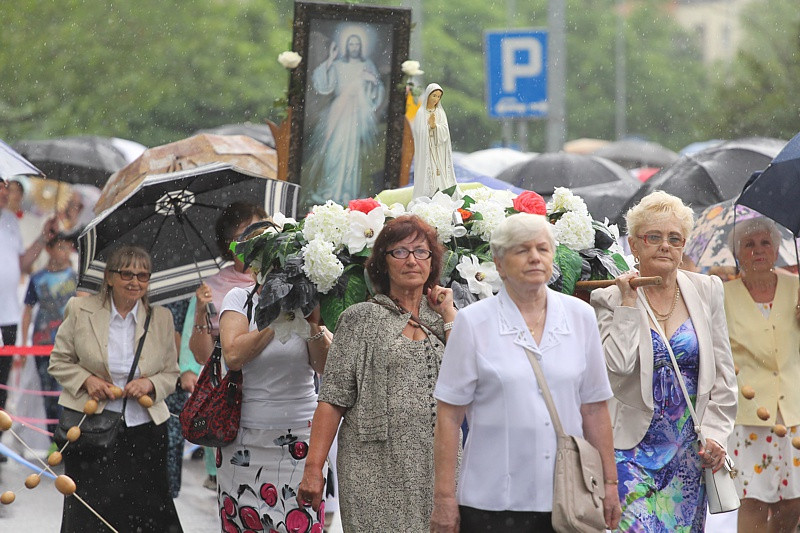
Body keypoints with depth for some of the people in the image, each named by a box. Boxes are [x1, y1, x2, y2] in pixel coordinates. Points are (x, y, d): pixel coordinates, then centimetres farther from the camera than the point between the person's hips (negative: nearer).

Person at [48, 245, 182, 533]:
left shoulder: (161, 318, 6)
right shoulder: (81, 310, 0)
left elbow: (171, 374, 11)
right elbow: (59, 361, 7)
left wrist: (151, 384, -10)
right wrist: (87, 380, -11)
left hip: (144, 429, 2)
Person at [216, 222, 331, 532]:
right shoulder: (239, 299, 5)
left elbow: (329, 369, -1)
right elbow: (233, 355, -12)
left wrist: (313, 324, -13)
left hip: (299, 439, 0)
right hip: (244, 440, 0)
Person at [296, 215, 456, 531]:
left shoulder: (441, 321, 14)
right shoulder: (361, 319, 4)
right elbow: (333, 396, -1)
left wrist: (449, 315, 3)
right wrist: (313, 467, -8)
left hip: (436, 467, 3)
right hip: (376, 466, -3)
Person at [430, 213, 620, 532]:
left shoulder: (580, 317, 9)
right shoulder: (473, 323, 0)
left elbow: (594, 409, 12)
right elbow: (449, 415, -1)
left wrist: (609, 482, 10)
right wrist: (444, 497, -5)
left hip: (568, 499, 2)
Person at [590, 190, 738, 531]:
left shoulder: (706, 291, 7)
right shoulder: (612, 299, -2)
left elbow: (723, 373, 10)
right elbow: (617, 366, -17)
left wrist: (715, 433, 1)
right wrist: (629, 304, -12)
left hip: (689, 449, 3)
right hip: (633, 448, -3)